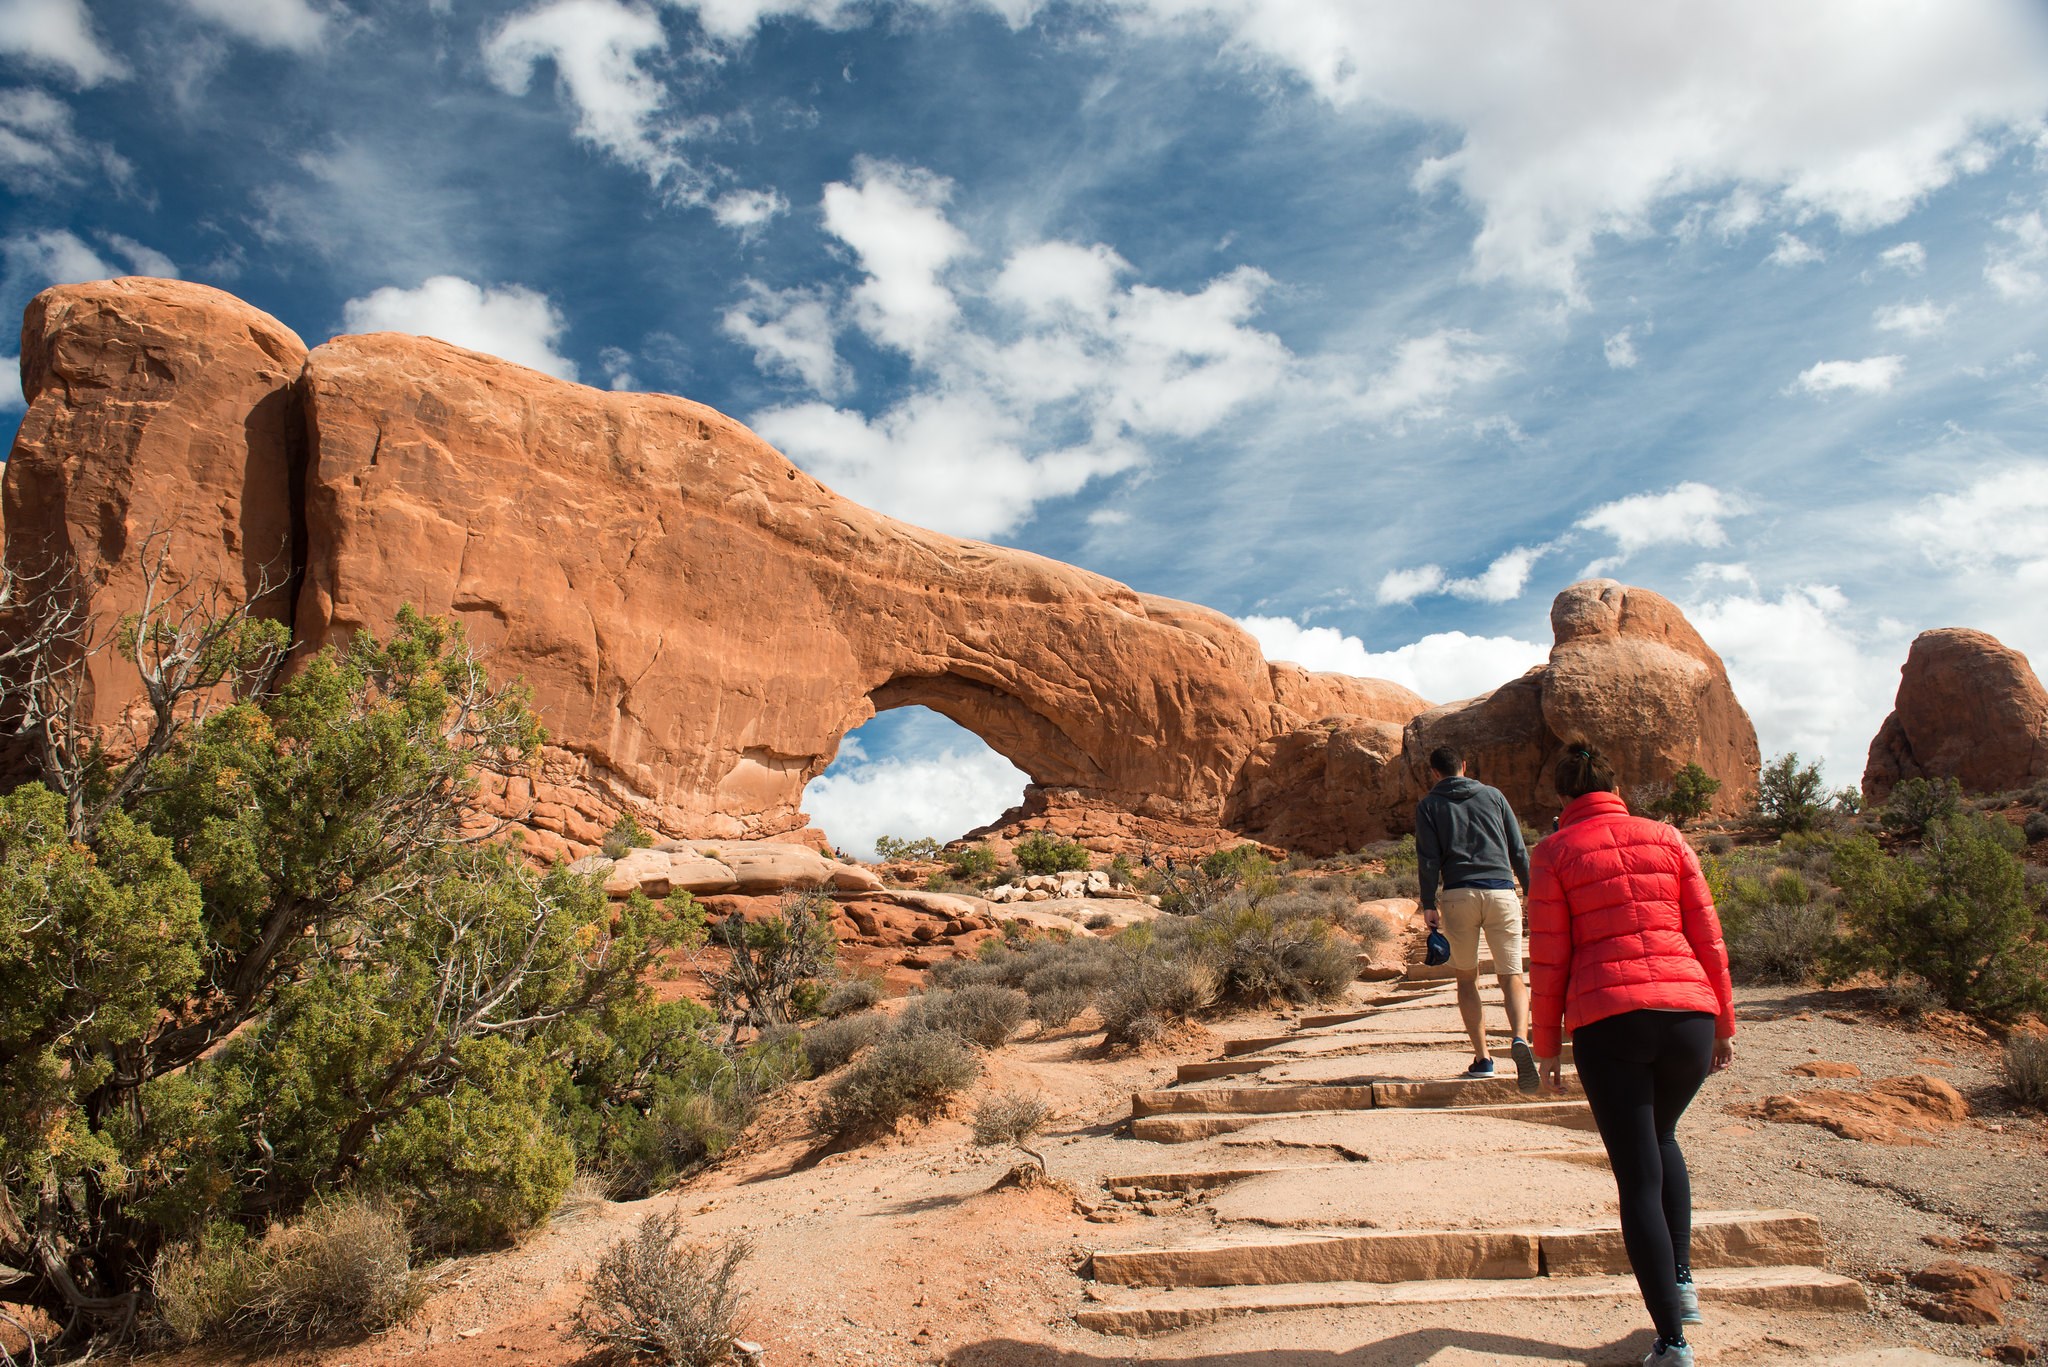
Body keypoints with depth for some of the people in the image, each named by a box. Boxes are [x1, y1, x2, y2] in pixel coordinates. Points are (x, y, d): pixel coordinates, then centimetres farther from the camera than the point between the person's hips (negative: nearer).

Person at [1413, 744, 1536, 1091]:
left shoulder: (1429, 805, 11)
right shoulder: (1493, 795, 15)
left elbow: (1428, 858, 1)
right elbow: (1519, 851, 12)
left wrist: (1429, 904, 0)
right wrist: (1532, 893, 17)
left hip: (1459, 894, -1)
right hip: (1501, 891, 1)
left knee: (1467, 979, 11)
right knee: (1512, 977, 2)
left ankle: (1482, 1058, 5)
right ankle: (1519, 1038, -24)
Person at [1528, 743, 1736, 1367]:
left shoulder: (1554, 852, 4)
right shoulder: (1666, 838, 11)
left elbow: (1548, 958, 1)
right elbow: (1708, 939, 10)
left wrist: (1547, 1045, 9)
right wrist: (1724, 1024, 18)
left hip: (1608, 1021, -3)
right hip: (1689, 1012, 3)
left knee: (1638, 1179, 4)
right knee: (1661, 1135, 29)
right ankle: (1681, 1279, 24)